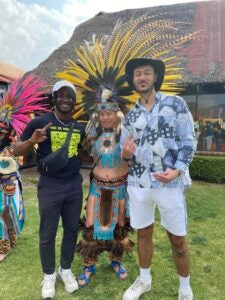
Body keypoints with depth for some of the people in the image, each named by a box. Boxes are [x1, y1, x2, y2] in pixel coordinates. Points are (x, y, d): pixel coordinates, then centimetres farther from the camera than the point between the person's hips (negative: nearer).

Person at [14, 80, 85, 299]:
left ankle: (66, 269, 37)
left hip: (74, 185, 5)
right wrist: (32, 140, -24)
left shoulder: (79, 127, 8)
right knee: (48, 234, 9)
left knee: (72, 230, 15)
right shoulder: (40, 122, -8)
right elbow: (17, 150, -6)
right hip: (49, 186, -4)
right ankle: (49, 275, 33)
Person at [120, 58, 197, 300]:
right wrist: (125, 154, -12)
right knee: (143, 234, 17)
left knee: (177, 239, 9)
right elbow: (125, 152, 13)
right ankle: (144, 279, 40)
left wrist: (177, 170, -21)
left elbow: (188, 141, -6)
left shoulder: (175, 103, 0)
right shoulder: (130, 116, 9)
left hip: (170, 184, -3)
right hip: (138, 184, 3)